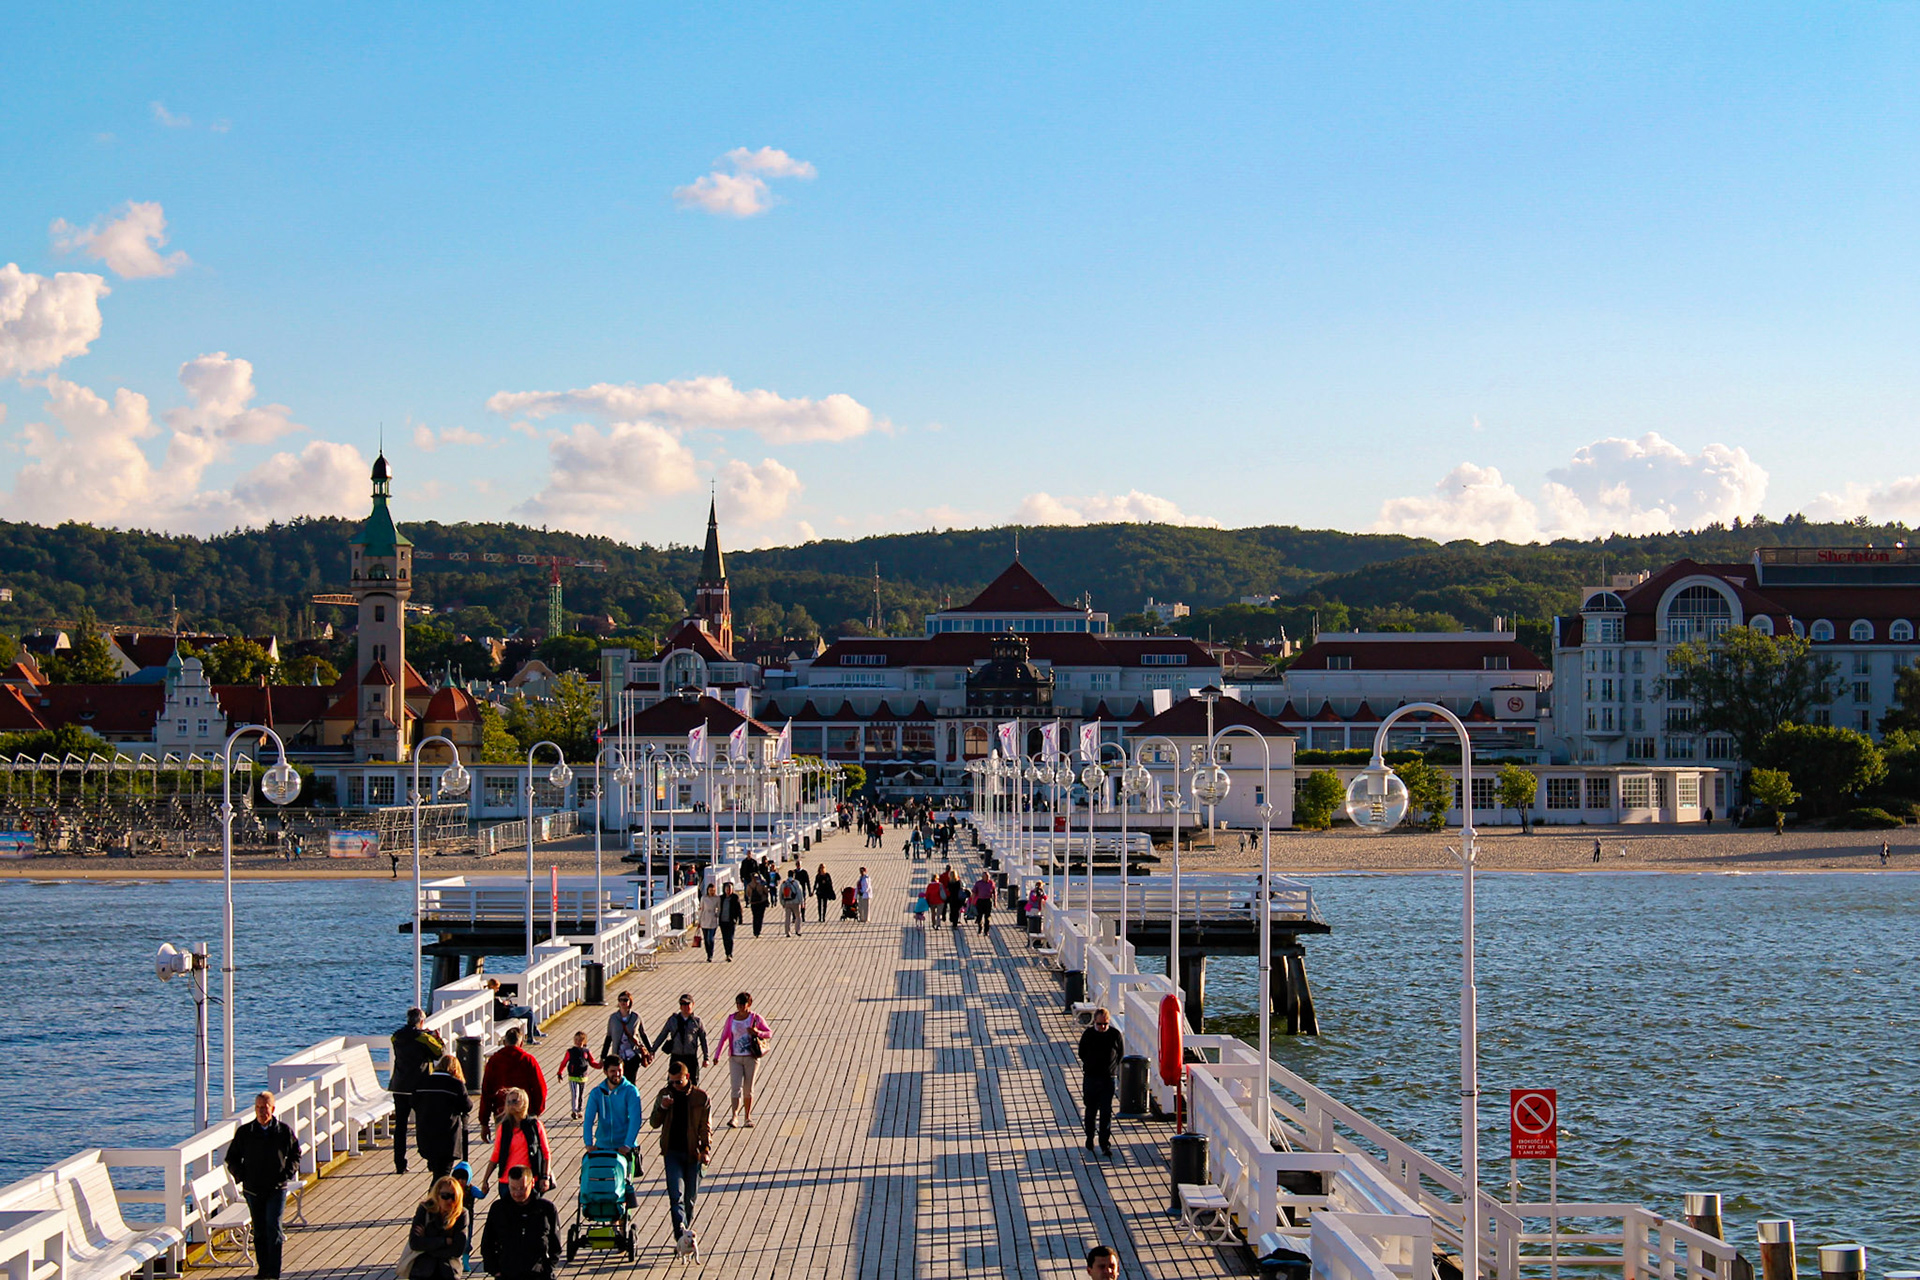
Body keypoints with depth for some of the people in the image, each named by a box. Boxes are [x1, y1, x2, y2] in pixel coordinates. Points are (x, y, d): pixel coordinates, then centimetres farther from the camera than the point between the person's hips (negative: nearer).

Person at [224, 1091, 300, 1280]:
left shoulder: (284, 1130, -1)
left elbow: (295, 1155, 10)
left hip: (277, 1188, -2)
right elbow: (232, 1158, 10)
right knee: (259, 1231, 9)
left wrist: (287, 1174, -3)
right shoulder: (244, 1132, 0)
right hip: (253, 1189, 2)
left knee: (273, 1226, -13)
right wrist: (240, 1175, -3)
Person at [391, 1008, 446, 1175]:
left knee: (400, 1125, 7)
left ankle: (400, 1164, 4)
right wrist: (438, 1039, 11)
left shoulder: (396, 1037, 4)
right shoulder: (423, 1038, -12)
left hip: (399, 1087, 4)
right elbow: (440, 1053, -8)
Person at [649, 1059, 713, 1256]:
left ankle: (683, 1238, 20)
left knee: (689, 1200, 7)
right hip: (672, 1152, 0)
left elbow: (706, 1127, 2)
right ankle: (682, 1236, -28)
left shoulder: (700, 1097, 2)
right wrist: (661, 1108, -12)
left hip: (693, 1153, 0)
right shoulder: (665, 1094, 6)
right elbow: (655, 1123, 7)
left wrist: (706, 1149, -11)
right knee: (676, 1195, -15)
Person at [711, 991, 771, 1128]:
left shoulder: (756, 1018, -2)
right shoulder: (731, 1018, 4)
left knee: (748, 1089, 5)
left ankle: (748, 1117, 15)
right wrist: (717, 1055, 6)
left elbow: (769, 1033, 0)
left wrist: (758, 1033, -20)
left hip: (751, 1058, -1)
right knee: (736, 1087, -10)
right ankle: (734, 1115, -16)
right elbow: (724, 1037, 10)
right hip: (735, 1058, 1)